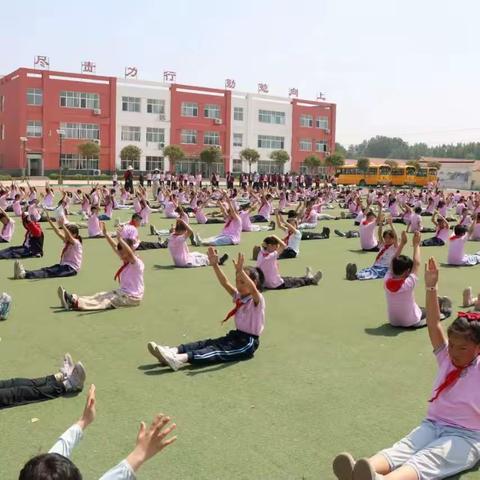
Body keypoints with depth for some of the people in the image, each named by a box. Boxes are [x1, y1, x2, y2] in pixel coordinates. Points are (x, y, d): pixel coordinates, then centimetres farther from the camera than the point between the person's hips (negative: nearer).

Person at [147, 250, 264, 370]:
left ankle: (180, 359, -49)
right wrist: (215, 265, -16)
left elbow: (253, 289, -33)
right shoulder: (238, 297, 11)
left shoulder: (257, 300, -11)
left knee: (218, 351, -28)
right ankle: (173, 352, -33)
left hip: (248, 343, -8)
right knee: (208, 343, -15)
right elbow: (225, 283, -1)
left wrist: (240, 271, -49)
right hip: (236, 335, 8)